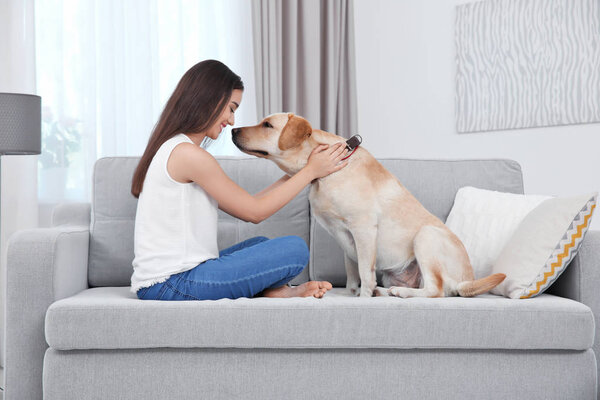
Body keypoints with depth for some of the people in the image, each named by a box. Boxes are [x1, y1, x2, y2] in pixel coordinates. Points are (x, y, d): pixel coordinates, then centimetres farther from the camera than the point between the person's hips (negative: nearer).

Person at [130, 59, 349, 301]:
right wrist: (311, 171, -1)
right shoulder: (188, 154, -14)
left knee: (259, 244, 28)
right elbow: (254, 212, -8)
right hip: (172, 285, -11)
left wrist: (292, 175, 15)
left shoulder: (173, 149, 17)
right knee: (295, 249, -13)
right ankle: (270, 290, 13)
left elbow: (244, 208, 14)